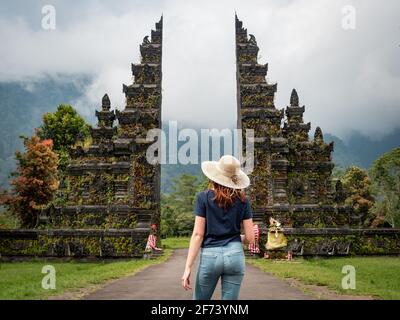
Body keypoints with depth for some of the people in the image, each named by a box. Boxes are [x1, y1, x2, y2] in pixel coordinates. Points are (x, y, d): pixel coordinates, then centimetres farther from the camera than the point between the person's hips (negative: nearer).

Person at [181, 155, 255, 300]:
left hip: (210, 255, -2)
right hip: (235, 255, 2)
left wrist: (188, 267, -5)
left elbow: (198, 234, -7)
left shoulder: (204, 197, -2)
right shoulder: (242, 200, 4)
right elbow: (250, 237, 2)